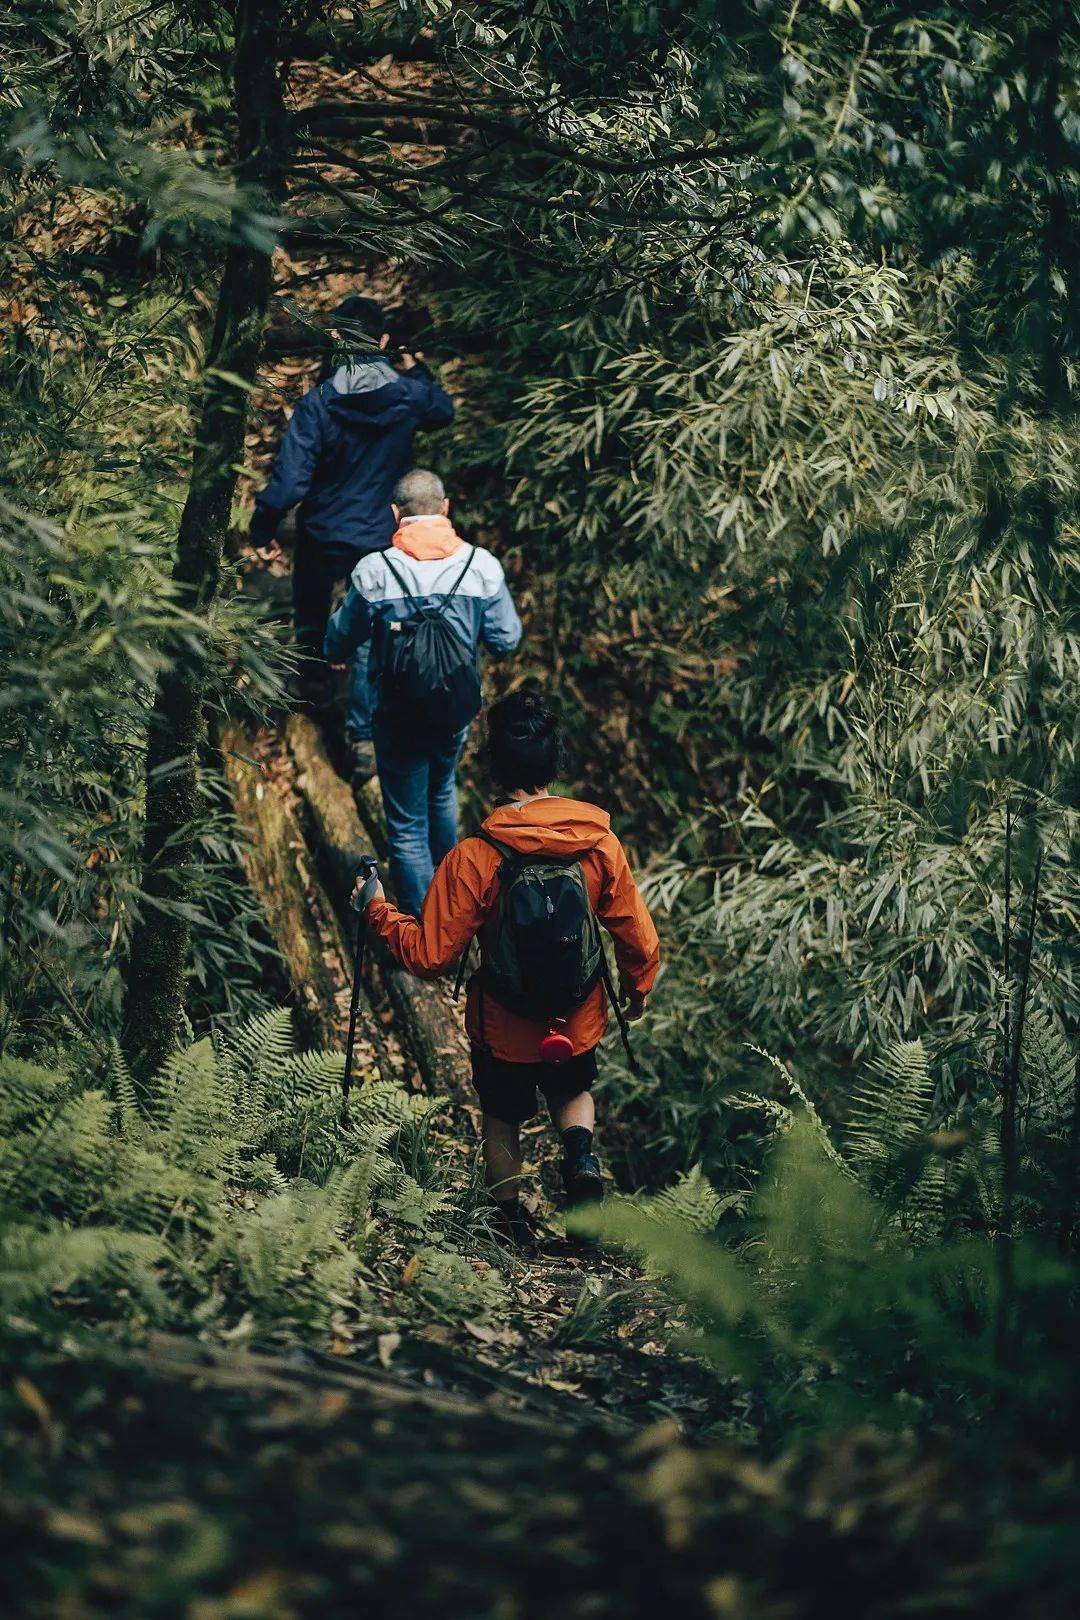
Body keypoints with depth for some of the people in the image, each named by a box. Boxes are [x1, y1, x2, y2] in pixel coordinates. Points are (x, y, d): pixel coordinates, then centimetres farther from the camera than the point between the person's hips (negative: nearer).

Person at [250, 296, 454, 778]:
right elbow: (443, 410, 13)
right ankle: (363, 735, 5)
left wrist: (263, 530, -11)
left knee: (311, 612, 27)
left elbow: (290, 480, -25)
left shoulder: (316, 404, -22)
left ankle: (314, 680, 51)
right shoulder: (409, 394, -13)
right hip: (379, 536, 1)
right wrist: (419, 372, 30)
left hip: (321, 535, -1)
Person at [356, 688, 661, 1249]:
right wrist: (638, 987, 14)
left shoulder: (474, 857, -25)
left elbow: (429, 955, -21)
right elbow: (638, 935, -7)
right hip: (578, 1022, 2)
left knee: (502, 1124, 25)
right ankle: (579, 1150, 4)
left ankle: (513, 1223, 34)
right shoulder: (599, 840, -16)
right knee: (575, 1093, 31)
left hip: (501, 1027, -2)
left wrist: (379, 909, -4)